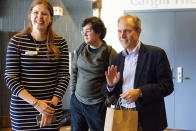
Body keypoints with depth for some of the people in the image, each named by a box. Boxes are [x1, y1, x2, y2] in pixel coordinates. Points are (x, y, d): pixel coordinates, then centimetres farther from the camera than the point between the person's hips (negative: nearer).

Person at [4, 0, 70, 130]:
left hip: (52, 109, 1)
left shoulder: (60, 43, 1)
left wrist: (52, 104, -12)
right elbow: (10, 78, -7)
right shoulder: (17, 41, -3)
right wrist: (35, 103, -16)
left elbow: (64, 76, 1)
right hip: (22, 109, -1)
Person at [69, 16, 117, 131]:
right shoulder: (81, 48, 5)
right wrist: (74, 88, 11)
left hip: (97, 106, -5)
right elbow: (74, 70, 17)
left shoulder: (109, 52, -11)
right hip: (76, 101, 5)